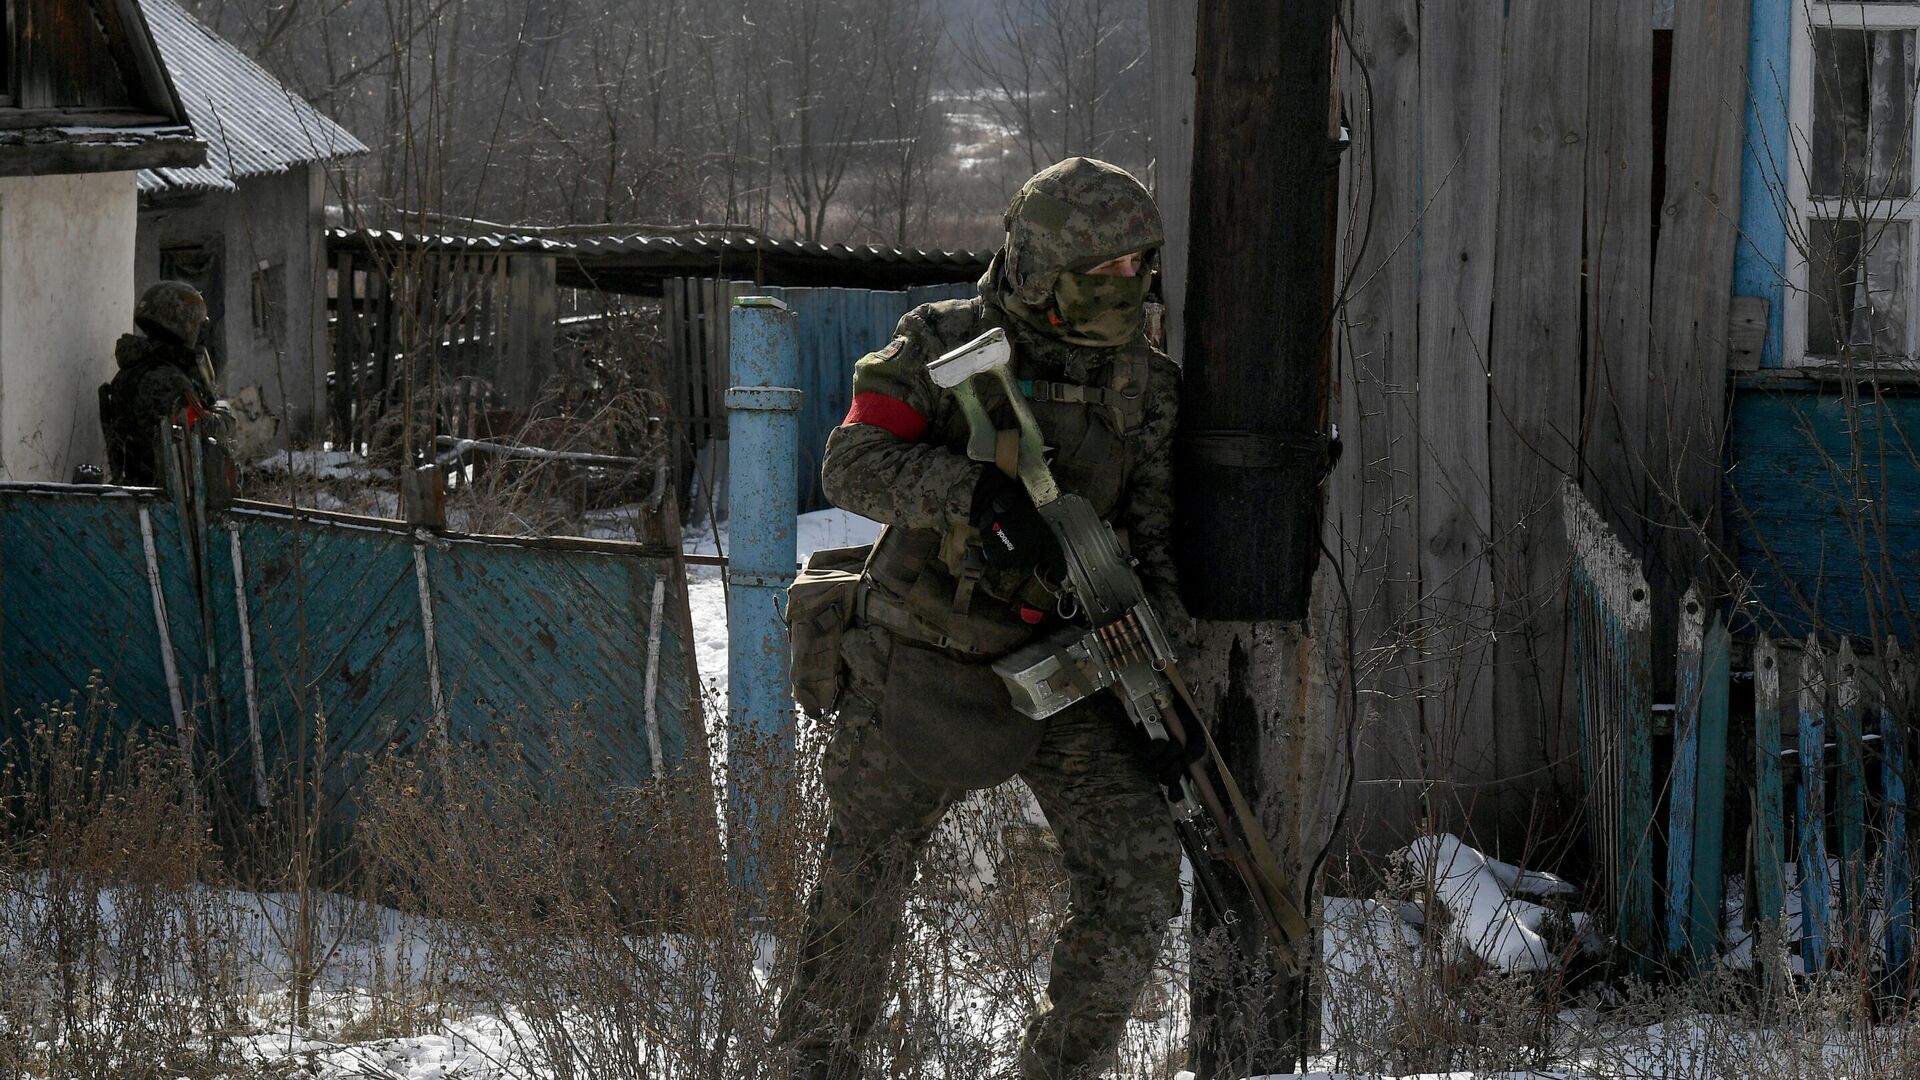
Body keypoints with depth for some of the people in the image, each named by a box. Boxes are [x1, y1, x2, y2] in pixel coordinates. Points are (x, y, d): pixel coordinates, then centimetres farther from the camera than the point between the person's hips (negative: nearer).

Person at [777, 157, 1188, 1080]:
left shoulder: (1147, 387, -1)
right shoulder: (943, 346, -9)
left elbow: (1164, 540, 0)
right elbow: (854, 466, -19)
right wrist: (975, 491, -36)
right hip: (923, 663, -2)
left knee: (1137, 880, -13)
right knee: (863, 875, 12)